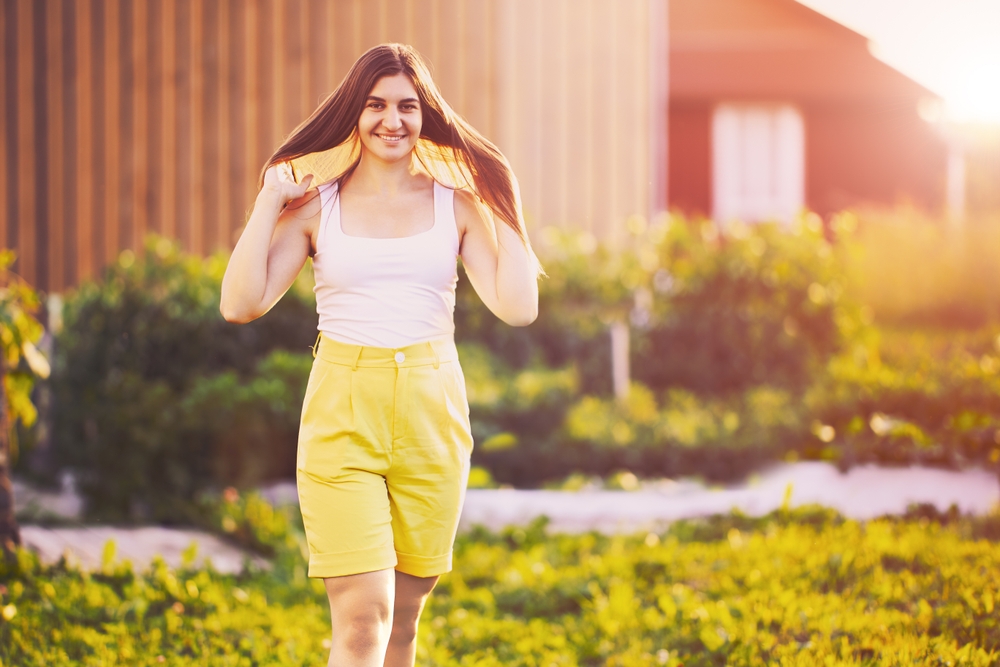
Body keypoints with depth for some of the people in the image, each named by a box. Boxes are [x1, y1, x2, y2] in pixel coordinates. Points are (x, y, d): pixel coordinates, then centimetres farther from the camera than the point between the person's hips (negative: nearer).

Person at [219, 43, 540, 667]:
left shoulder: (457, 203, 5)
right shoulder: (315, 205, 3)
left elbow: (518, 307, -5)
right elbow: (241, 304, -6)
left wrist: (504, 210, -1)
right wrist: (268, 203, -6)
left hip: (431, 413, 2)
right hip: (343, 412, -2)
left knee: (403, 617, 10)